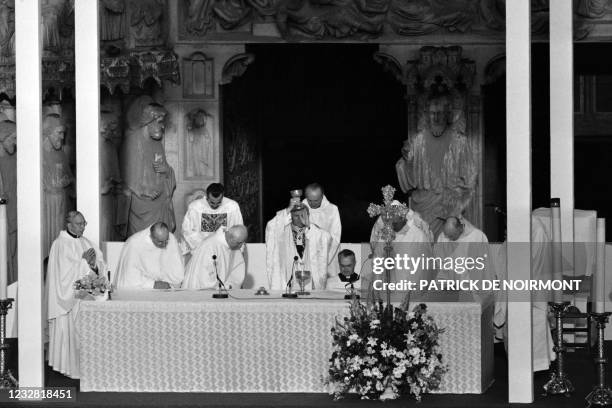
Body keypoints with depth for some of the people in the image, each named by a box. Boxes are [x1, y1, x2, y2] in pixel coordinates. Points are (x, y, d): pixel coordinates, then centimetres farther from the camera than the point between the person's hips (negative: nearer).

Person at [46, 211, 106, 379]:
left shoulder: (86, 243, 11)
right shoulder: (60, 244, -9)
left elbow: (100, 267, 7)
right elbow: (64, 271, -16)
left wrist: (94, 264, -15)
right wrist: (83, 261, -15)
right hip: (68, 294, -6)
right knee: (70, 330, -3)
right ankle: (69, 366, 5)